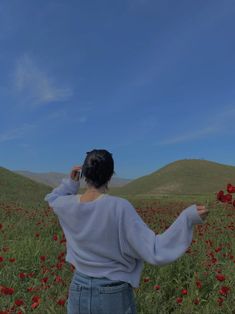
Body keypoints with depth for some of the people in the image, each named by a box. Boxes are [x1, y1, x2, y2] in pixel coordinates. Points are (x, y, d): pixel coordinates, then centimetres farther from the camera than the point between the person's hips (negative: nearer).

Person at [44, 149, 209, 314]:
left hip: (79, 292, 4)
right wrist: (187, 217, -26)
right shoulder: (120, 207, -24)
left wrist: (71, 181, 8)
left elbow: (52, 198, 17)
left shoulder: (69, 205, -10)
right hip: (114, 295, -3)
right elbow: (154, 252, -24)